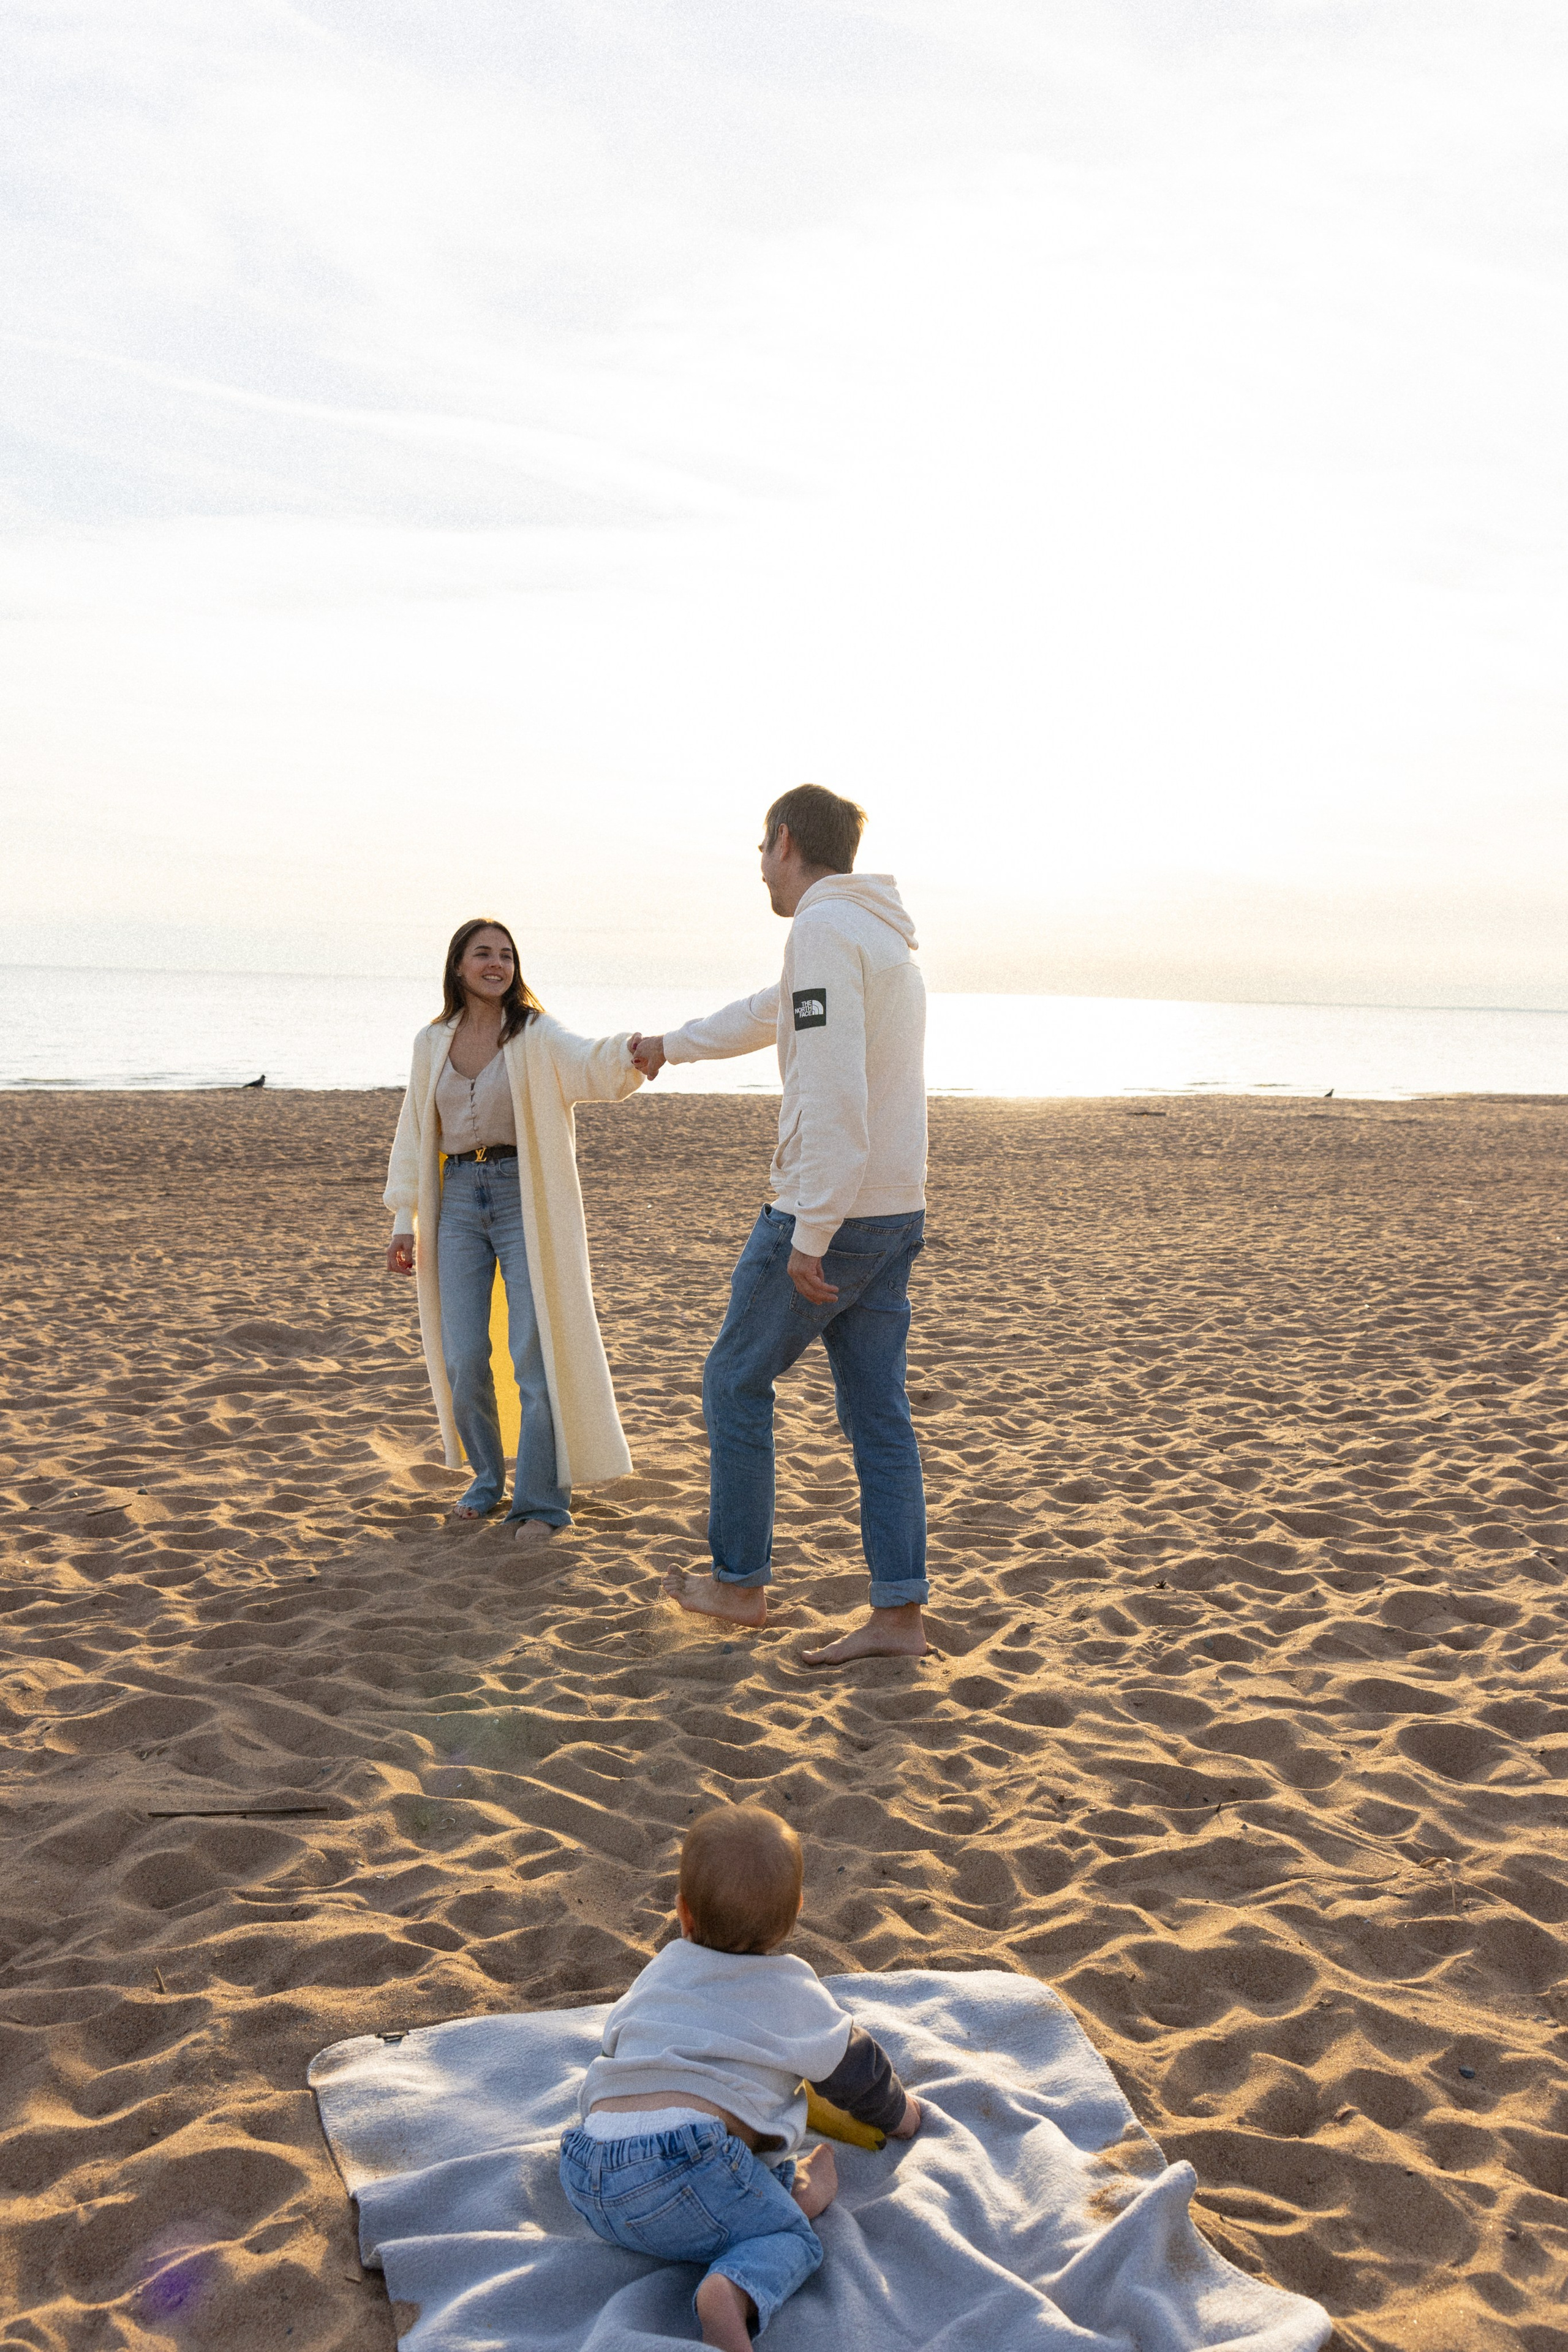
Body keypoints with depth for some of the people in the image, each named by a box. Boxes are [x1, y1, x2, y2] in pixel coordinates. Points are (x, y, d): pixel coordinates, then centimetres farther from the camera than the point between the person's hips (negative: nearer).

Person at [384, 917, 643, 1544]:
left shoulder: (535, 1036, -3)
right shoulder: (432, 1043, 9)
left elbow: (588, 1064, -23)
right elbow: (415, 1134, 13)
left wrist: (631, 1051, -46)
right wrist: (404, 1220, 9)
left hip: (523, 1196, -3)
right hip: (457, 1199, 4)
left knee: (536, 1355, -5)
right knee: (463, 1359, 5)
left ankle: (541, 1500, 5)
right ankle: (487, 1480, 26)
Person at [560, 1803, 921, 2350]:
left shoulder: (660, 1972, 26)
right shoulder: (795, 1995, 14)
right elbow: (856, 2068, 28)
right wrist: (899, 2114, 51)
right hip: (681, 2162, -5)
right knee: (792, 2239, 4)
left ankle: (783, 2184, -6)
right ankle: (732, 2294, -25)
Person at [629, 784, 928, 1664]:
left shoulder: (824, 929, -15)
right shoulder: (885, 938, 17)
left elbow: (833, 1089, -25)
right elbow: (769, 1012, 34)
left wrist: (809, 1235, -24)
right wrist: (672, 1045, 48)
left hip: (831, 1211, -9)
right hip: (897, 1211, 9)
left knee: (737, 1382, 8)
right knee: (877, 1410, 9)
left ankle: (740, 1582, 19)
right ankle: (899, 1614, 10)